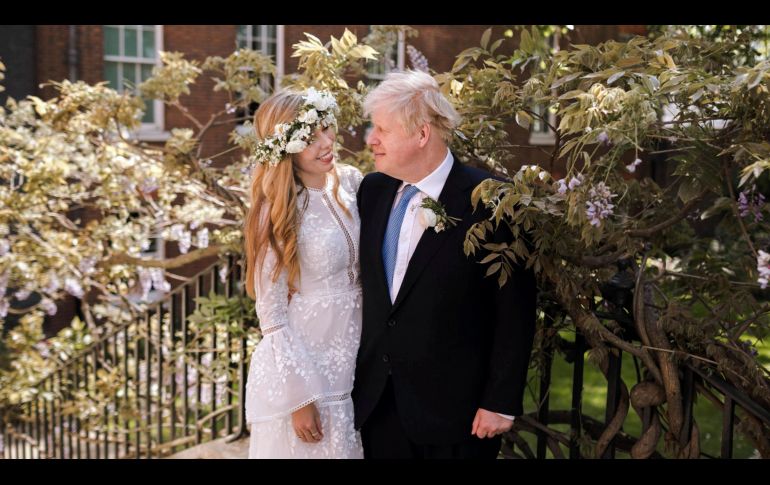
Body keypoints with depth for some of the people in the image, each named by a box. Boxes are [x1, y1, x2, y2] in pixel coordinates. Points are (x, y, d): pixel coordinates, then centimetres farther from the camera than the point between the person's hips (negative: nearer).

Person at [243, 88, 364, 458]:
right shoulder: (278, 212, -16)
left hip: (354, 367, 6)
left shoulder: (351, 182, -1)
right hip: (300, 369, -5)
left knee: (350, 447, 19)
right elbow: (272, 317, -14)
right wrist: (299, 396, -14)